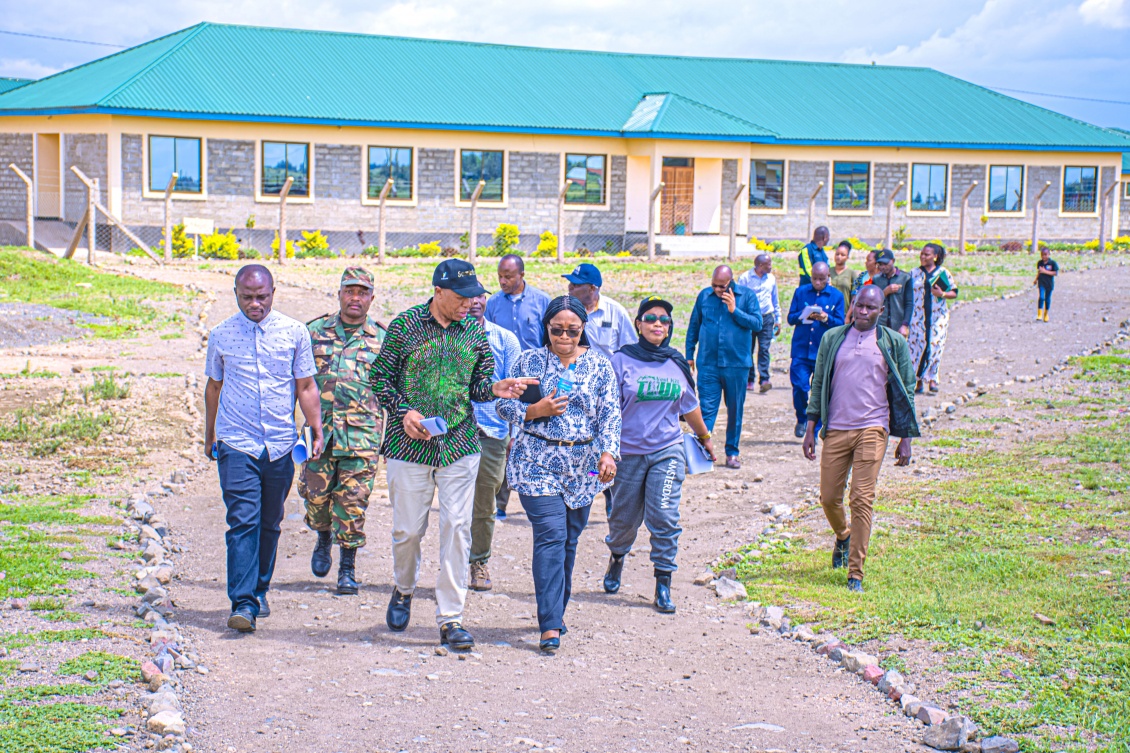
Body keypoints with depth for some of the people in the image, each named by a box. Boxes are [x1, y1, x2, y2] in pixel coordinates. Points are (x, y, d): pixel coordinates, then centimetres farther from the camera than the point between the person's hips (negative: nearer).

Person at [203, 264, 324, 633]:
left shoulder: (294, 332, 3)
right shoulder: (221, 335, 4)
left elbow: (306, 386, 8)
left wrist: (317, 431, 1)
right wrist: (209, 435, 21)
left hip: (280, 445, 2)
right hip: (236, 445, -1)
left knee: (269, 524, 11)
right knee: (242, 522, -12)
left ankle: (259, 590, 29)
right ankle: (243, 604, -14)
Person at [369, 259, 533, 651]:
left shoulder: (475, 331, 5)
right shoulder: (405, 324, -3)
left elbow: (476, 386, 11)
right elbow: (380, 376, 1)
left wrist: (494, 389, -11)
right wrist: (403, 411, -13)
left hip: (459, 444, 2)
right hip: (409, 443, -2)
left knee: (457, 529, -3)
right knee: (408, 528, 5)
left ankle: (451, 619, 3)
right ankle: (403, 590, 35)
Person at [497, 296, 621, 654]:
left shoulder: (599, 365, 5)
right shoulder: (529, 362, 2)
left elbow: (610, 413, 1)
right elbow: (504, 404, 4)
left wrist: (608, 453, -12)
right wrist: (537, 410, -13)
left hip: (583, 467, 3)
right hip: (538, 463, -3)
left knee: (569, 540, 10)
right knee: (550, 537, -13)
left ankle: (556, 609, 28)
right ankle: (550, 625, -14)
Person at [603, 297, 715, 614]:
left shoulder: (677, 363, 6)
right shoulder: (622, 360, -5)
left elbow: (689, 406, 20)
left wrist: (705, 437, 31)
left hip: (667, 450, 1)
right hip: (628, 452, -1)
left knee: (664, 516, -10)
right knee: (625, 517, 11)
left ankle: (663, 585, -3)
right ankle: (616, 558, 42)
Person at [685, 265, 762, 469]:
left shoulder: (747, 295, 0)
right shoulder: (704, 296, 6)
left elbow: (757, 324, -7)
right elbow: (694, 326, 13)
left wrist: (735, 310, -17)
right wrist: (689, 354, 11)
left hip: (737, 363, 0)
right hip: (708, 364, 0)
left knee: (735, 410, 9)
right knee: (706, 409, -4)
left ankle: (732, 452, 21)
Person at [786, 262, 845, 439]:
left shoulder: (836, 296, 4)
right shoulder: (801, 292, 7)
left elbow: (840, 323, 2)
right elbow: (791, 318, 6)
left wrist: (826, 318, -17)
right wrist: (803, 315, -15)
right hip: (801, 350, 0)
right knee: (799, 386, -9)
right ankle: (801, 419, 18)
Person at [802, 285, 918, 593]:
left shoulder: (893, 343, 3)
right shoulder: (832, 338, 8)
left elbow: (905, 392, 5)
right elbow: (818, 384, 12)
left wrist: (905, 439, 1)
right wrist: (810, 428, 7)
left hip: (872, 430, -2)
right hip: (835, 429, 3)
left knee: (862, 500, -8)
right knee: (829, 497, 7)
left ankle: (855, 573, -2)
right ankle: (843, 536, 40)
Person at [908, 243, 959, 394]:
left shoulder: (943, 273, 4)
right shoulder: (914, 274, 9)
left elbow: (954, 293, 5)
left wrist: (942, 294, -16)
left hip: (937, 317, -1)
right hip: (918, 317, 1)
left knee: (935, 346, -8)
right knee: (917, 346, -3)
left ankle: (932, 379, 0)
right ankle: (919, 381, 5)